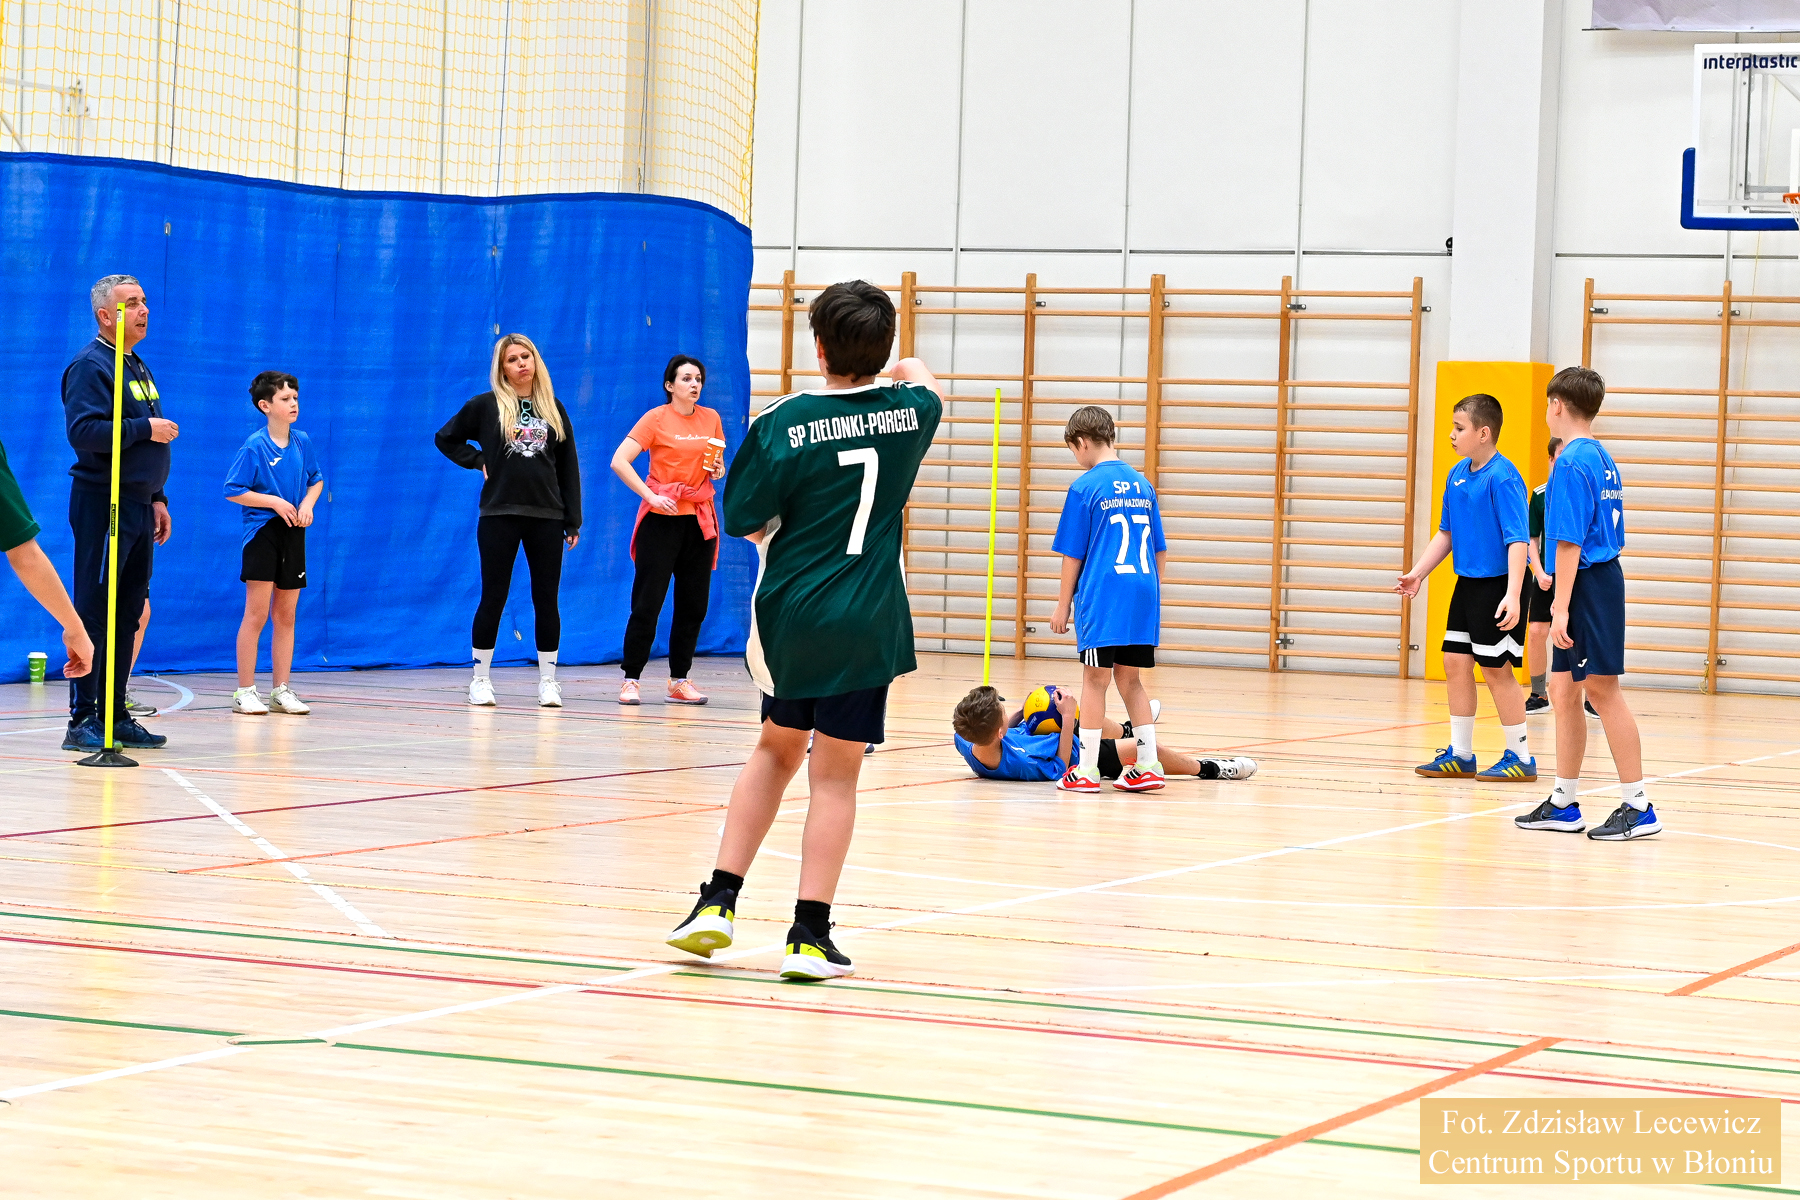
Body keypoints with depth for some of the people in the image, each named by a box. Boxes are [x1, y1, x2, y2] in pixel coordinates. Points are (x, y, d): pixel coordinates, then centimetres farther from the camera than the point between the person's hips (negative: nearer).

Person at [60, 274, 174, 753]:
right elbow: (84, 431, -22)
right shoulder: (90, 366, -9)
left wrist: (157, 497, 21)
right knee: (94, 614, -7)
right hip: (102, 504, -9)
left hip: (139, 508, 9)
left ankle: (115, 716, 15)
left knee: (127, 615, 10)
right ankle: (83, 721, -6)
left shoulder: (138, 366, 19)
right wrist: (145, 429, -19)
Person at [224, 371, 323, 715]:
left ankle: (281, 691, 17)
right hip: (262, 532, -6)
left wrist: (307, 504, 1)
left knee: (286, 615, 10)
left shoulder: (302, 442, 6)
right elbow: (233, 490, -10)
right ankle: (244, 692, 0)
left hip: (293, 533, 6)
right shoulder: (255, 447, -10)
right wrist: (275, 501, -14)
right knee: (256, 614, -6)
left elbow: (316, 478, 20)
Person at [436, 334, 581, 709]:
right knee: (493, 597, 1)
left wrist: (573, 521, 5)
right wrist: (478, 461, -2)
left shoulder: (553, 409, 8)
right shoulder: (486, 405, 1)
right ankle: (480, 678, 8)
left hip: (547, 515, 2)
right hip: (499, 513, -2)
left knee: (546, 599, 4)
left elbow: (568, 466, 9)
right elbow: (445, 438, 10)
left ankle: (548, 679, 11)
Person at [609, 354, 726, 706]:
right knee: (647, 604, -5)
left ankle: (679, 680, 13)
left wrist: (718, 470, 1)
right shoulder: (656, 418, -5)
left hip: (699, 519, 5)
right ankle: (630, 680, 2)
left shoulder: (711, 419, 9)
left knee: (693, 604, 6)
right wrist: (651, 495, -19)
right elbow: (619, 462, -12)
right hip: (661, 519, -5)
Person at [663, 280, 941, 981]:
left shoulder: (785, 423, -9)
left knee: (777, 748, 20)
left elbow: (743, 520, -4)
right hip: (865, 621, 0)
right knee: (835, 775, 2)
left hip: (789, 610, 0)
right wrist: (915, 372, 49)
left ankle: (719, 901, 16)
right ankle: (810, 935, -1)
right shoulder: (909, 411, 0)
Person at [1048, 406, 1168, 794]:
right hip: (1143, 597, 5)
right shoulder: (1142, 485, 12)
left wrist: (1064, 605, 4)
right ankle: (1148, 765, 11)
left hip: (1102, 598, -5)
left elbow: (1073, 554, -3)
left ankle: (1087, 770, 4)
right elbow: (1158, 550, 15)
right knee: (1130, 679, 14)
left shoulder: (1085, 487, -5)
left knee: (1095, 678, 1)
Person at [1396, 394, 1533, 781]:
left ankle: (1521, 758, 8)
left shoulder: (1503, 478, -18)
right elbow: (1446, 533, 19)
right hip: (1467, 585, 8)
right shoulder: (1457, 474, 8)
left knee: (1496, 670, -3)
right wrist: (1418, 573, 15)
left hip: (1496, 587, -8)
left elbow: (1517, 540, -23)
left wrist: (1512, 596, -31)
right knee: (1455, 663, 10)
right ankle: (1460, 754, 20)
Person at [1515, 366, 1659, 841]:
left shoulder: (1571, 463, -14)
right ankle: (1564, 804, 19)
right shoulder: (1603, 459, 15)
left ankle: (1638, 807, -5)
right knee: (1563, 690, 13)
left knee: (1602, 690, -7)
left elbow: (1569, 542, -19)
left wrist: (1561, 606, -20)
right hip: (1604, 575, 10)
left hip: (1587, 585, -10)